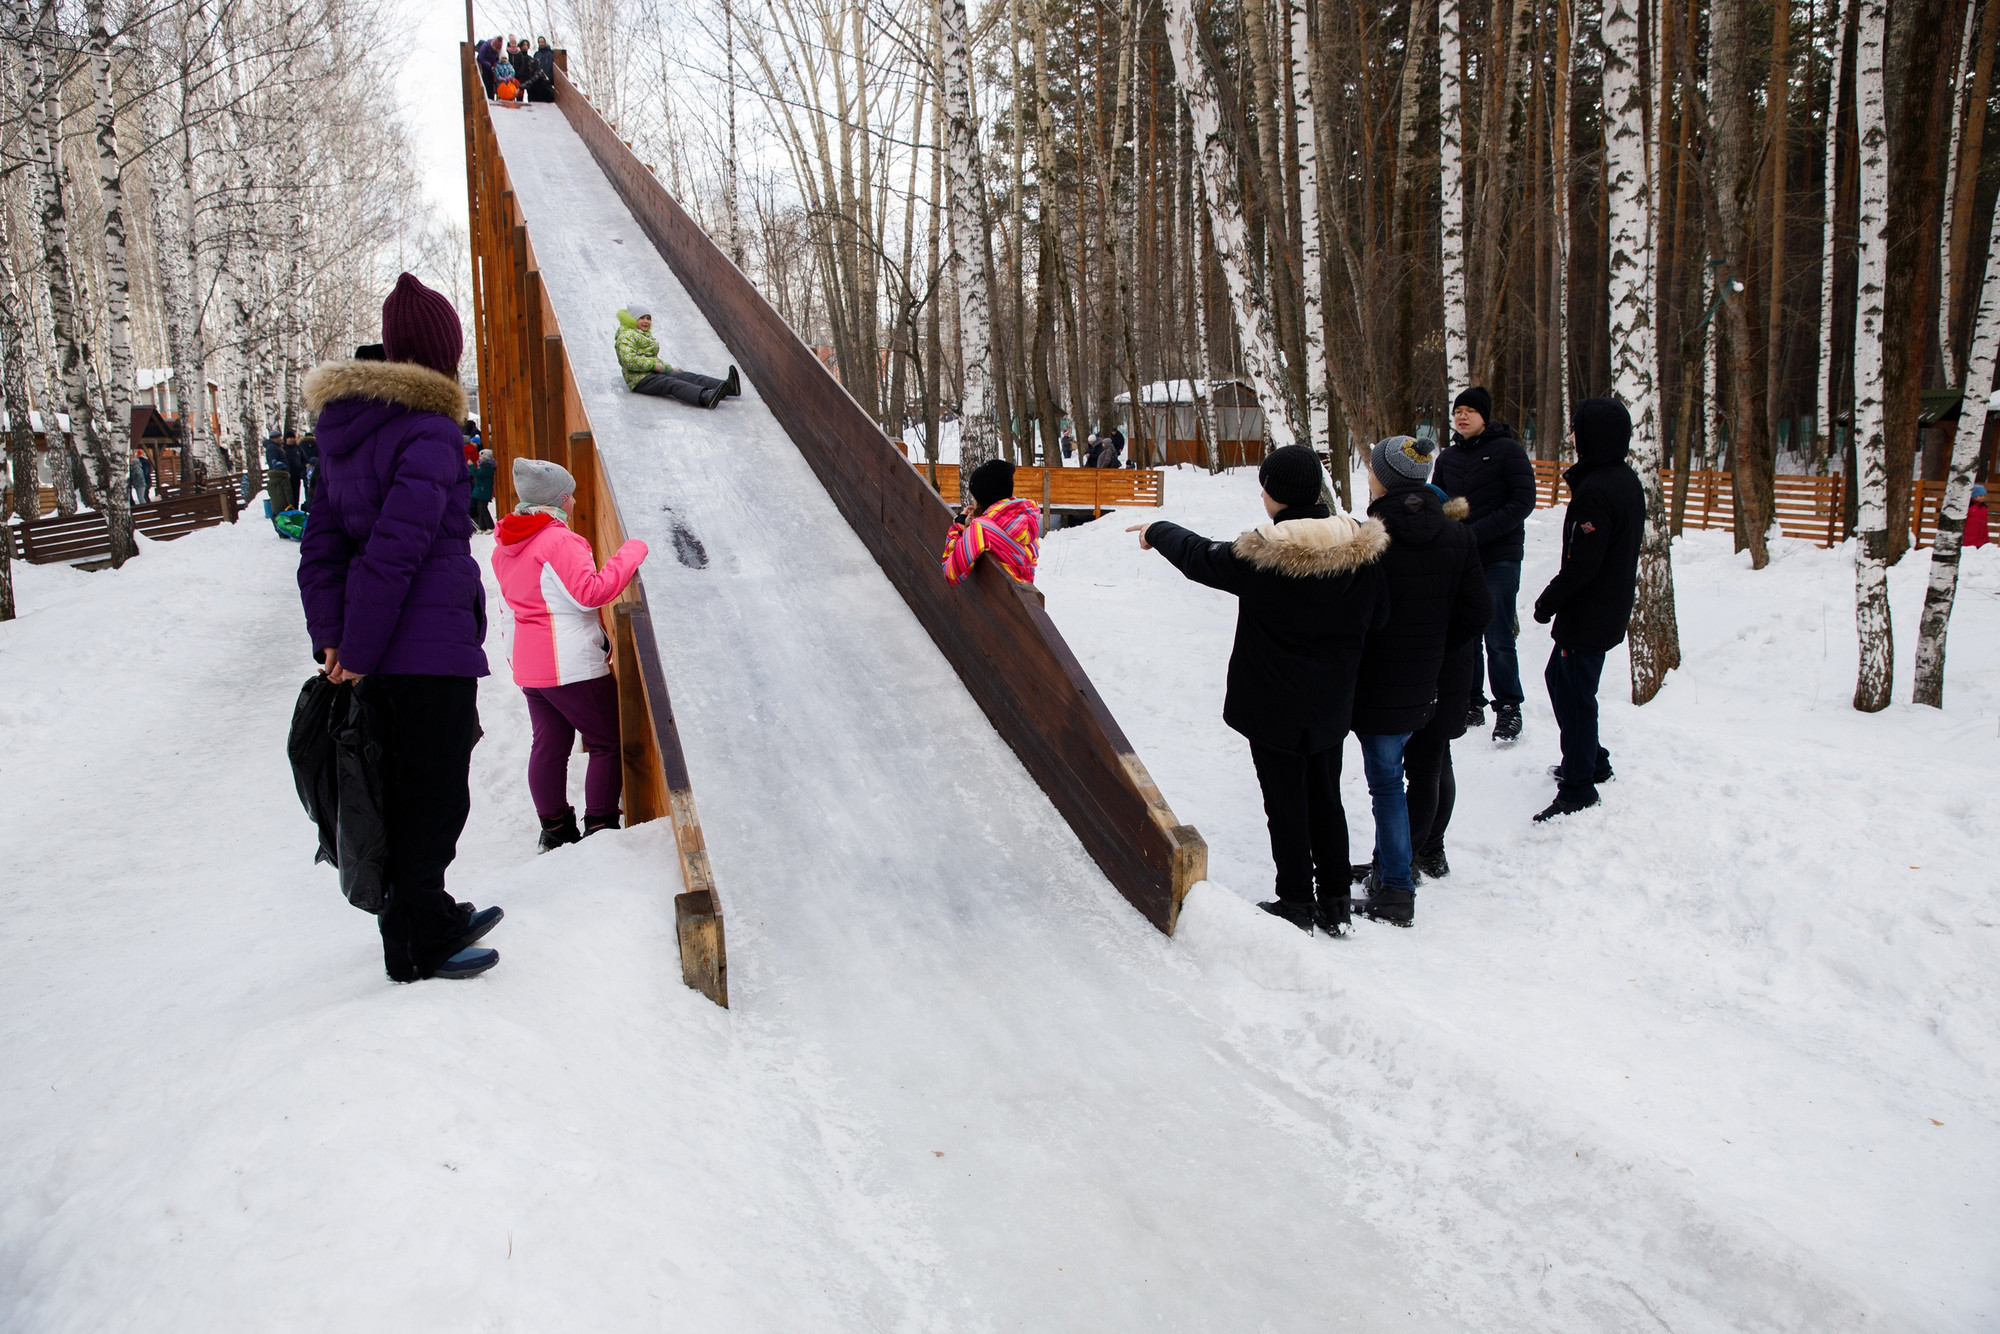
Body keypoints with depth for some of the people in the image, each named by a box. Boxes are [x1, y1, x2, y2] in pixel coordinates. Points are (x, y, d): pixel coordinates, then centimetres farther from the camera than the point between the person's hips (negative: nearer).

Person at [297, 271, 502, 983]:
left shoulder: (347, 432, 11)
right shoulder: (429, 432, -16)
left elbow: (321, 545, 10)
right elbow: (395, 551, -22)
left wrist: (331, 640, 7)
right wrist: (359, 651, -17)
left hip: (379, 658, 9)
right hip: (432, 648, -9)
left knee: (407, 786, 20)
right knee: (433, 797, 3)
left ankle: (432, 917, 36)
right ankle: (418, 947, 13)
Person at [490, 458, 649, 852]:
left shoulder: (505, 546, 11)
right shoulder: (559, 541, -17)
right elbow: (590, 592, -23)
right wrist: (630, 554, -16)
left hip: (529, 665, 9)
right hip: (571, 664, -9)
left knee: (549, 744, 13)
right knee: (609, 742, 1)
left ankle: (555, 829, 18)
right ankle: (599, 826, 1)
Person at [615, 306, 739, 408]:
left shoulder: (646, 335, 30)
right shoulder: (626, 336, -1)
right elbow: (628, 360, -17)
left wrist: (669, 368, 21)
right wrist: (653, 365, -16)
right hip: (640, 379, -9)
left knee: (688, 376, -16)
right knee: (673, 383, -35)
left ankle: (728, 386, -39)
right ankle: (706, 397, -64)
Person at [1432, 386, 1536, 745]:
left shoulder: (1507, 450, -5)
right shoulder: (1447, 457, 12)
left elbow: (1523, 501, -11)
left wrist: (1478, 533, -19)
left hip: (1499, 558, -5)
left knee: (1498, 638, -5)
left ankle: (1508, 709, 7)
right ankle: (1470, 705, 19)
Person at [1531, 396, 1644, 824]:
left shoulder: (1594, 491, -25)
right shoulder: (1627, 481, 7)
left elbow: (1581, 565, -25)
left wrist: (1548, 601, -10)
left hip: (1588, 615, -10)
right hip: (1613, 607, 10)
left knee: (1574, 694, -1)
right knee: (1559, 677, 23)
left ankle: (1578, 788, 7)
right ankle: (1592, 760, 35)